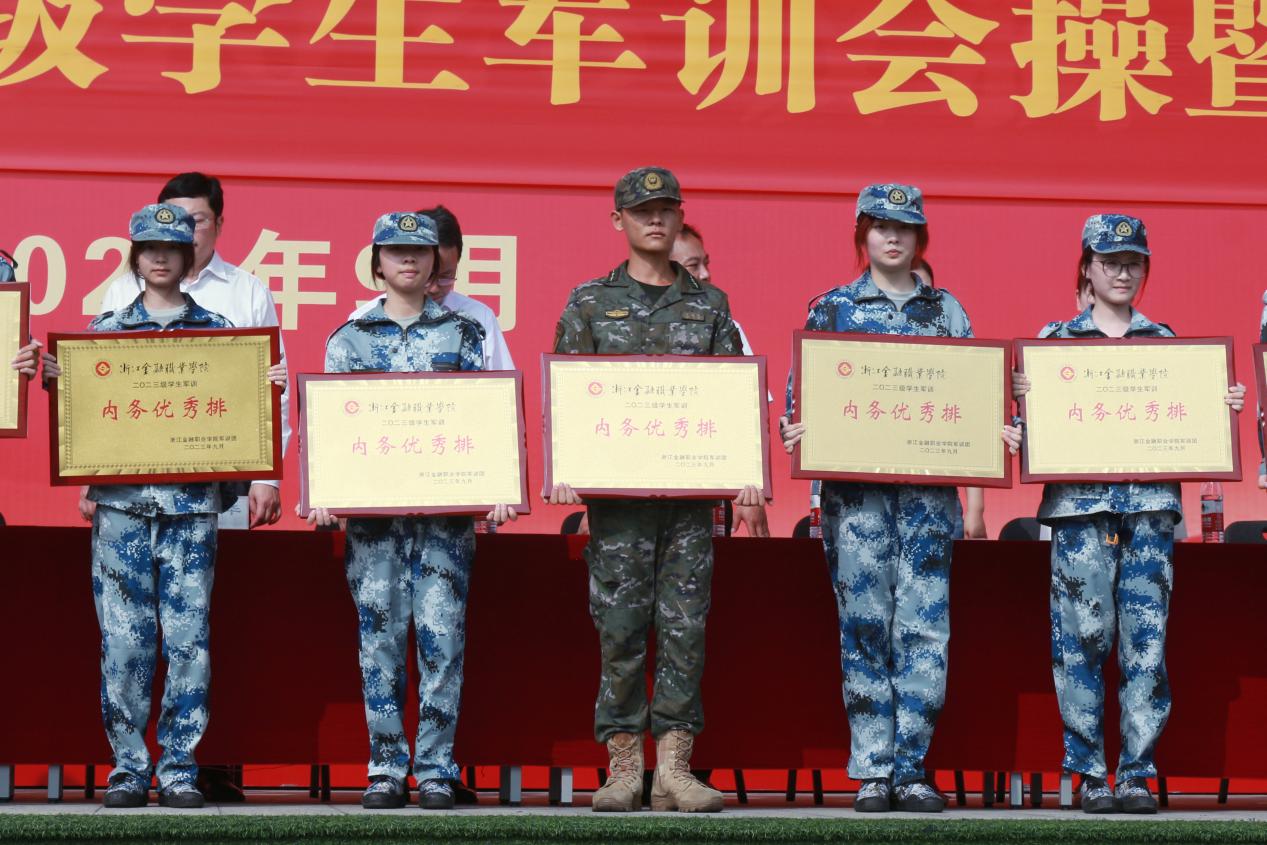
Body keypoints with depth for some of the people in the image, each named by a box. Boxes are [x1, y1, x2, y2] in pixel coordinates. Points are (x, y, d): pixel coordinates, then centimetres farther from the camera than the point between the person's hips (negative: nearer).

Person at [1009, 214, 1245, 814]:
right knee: (1082, 639, -5)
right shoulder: (1056, 338, 10)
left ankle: (1137, 775, 2)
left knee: (1146, 640, -3)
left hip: (1151, 501, 2)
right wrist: (1023, 398, -14)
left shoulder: (1164, 341, 15)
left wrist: (1223, 406, -1)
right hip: (1080, 501, -2)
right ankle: (1090, 774, 3)